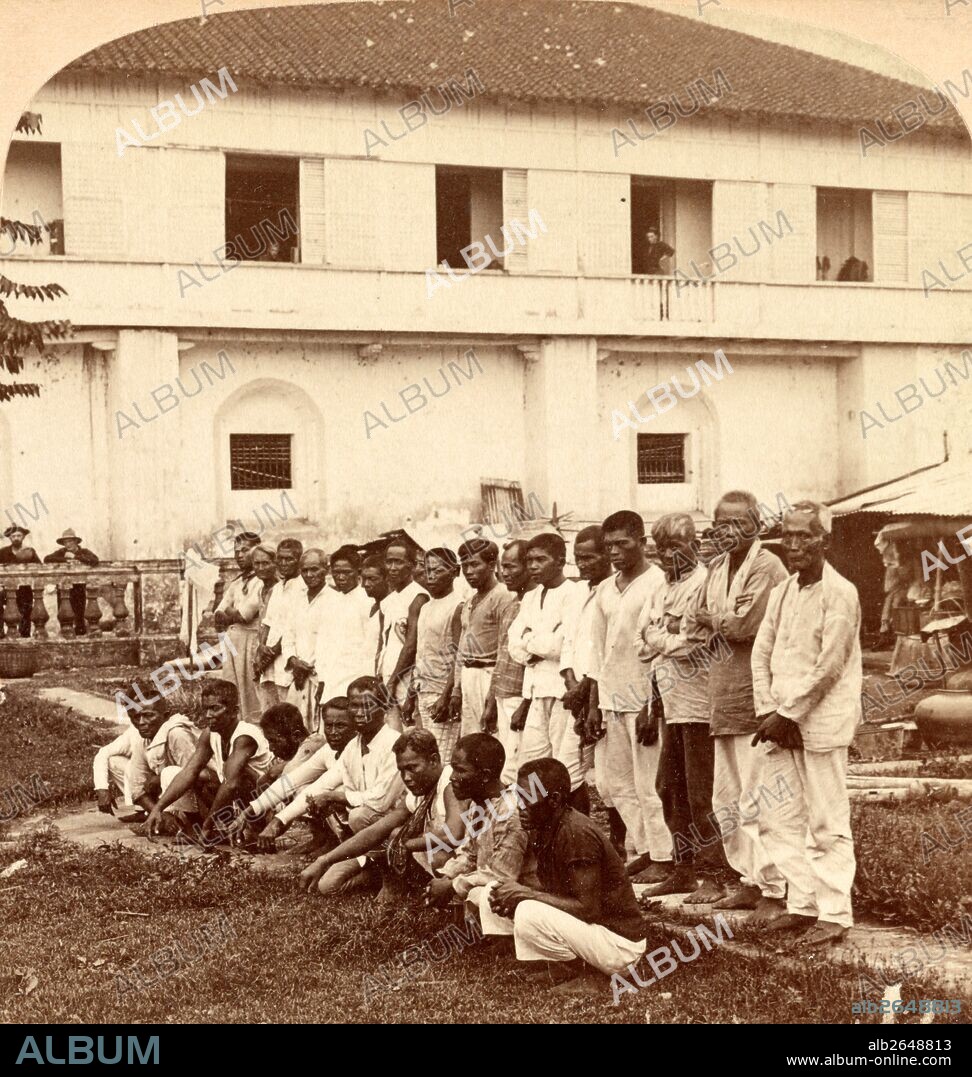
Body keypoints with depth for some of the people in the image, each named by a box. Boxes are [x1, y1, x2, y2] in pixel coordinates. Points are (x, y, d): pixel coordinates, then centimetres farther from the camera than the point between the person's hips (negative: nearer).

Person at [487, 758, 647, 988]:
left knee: (530, 914, -27)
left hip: (620, 943, -9)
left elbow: (588, 909, -25)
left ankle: (570, 967, -3)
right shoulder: (543, 830, 3)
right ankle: (565, 962, 5)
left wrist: (526, 893, -21)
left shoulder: (577, 834, -24)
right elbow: (550, 891, 10)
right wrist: (513, 898, -10)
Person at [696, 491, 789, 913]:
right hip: (724, 695, 9)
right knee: (727, 799, 13)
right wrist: (719, 623, -2)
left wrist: (710, 620, -3)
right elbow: (705, 627, 17)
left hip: (756, 698, -9)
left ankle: (774, 889, 0)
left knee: (755, 800, -7)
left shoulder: (767, 568, -11)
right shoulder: (717, 568, 15)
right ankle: (749, 881, 23)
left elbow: (743, 624, -18)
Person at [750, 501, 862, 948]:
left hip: (821, 722, -7)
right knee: (776, 818, 9)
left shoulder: (839, 593, -10)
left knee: (827, 823, -2)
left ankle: (834, 914, 6)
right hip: (781, 723, 7)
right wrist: (768, 712, -4)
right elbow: (761, 653, 9)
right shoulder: (781, 592, 12)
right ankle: (802, 904, 20)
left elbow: (829, 666, -15)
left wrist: (787, 714, -14)